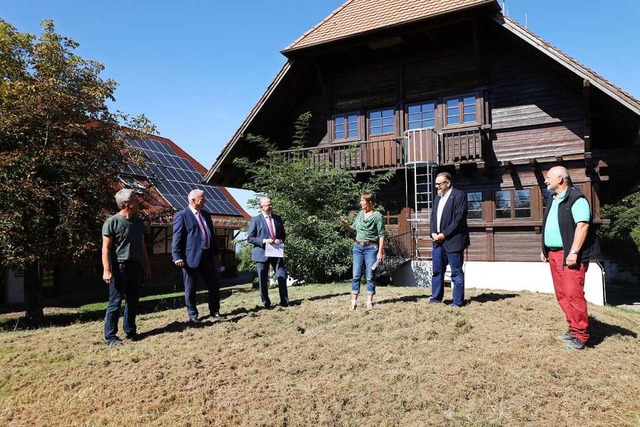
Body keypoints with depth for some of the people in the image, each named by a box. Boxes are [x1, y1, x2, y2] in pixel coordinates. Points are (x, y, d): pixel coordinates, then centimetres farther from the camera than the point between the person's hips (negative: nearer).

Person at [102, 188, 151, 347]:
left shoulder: (138, 222, 12)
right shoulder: (112, 222, -9)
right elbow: (106, 248, -11)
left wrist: (147, 266, 17)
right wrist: (107, 270, -18)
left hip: (136, 267, 7)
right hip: (119, 267, -7)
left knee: (133, 301, 13)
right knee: (115, 303, -3)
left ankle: (130, 331, 26)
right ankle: (110, 337, 5)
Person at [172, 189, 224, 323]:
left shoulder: (206, 215, 15)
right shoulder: (182, 216, -7)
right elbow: (177, 238, -11)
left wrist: (216, 252, 17)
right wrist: (177, 257, -17)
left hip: (208, 256, 7)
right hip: (191, 257, -7)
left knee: (215, 284, 11)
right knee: (190, 289, 5)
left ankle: (214, 311, 26)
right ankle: (192, 315, 19)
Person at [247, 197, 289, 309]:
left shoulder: (277, 218, 11)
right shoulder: (255, 220, -3)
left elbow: (283, 234, 18)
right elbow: (249, 238, -5)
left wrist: (280, 240, -5)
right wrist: (264, 241, -18)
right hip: (262, 253, -3)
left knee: (282, 276, 0)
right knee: (263, 280, 3)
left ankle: (284, 301, 12)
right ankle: (266, 303, 16)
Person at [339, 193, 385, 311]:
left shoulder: (377, 216, -8)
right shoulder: (360, 214, 9)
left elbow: (381, 235, -8)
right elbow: (353, 228, 18)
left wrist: (380, 252, -12)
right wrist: (345, 223, -2)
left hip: (371, 248, -5)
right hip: (358, 247, 5)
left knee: (369, 276, 2)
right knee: (356, 275, 4)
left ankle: (369, 301, 13)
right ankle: (354, 301, 9)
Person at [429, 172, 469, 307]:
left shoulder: (459, 196, -9)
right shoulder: (438, 197, 16)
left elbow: (459, 219, -16)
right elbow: (433, 217, 18)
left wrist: (444, 234, -16)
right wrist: (433, 233, 1)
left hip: (453, 241, -8)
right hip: (438, 241, 8)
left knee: (456, 273, 1)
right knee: (437, 271, 12)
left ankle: (458, 302, 8)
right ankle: (436, 298, 23)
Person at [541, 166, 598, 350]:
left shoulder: (576, 198, -10)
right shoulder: (553, 200, 18)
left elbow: (583, 225, -18)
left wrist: (574, 252, -22)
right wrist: (544, 249, 19)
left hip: (569, 256, -9)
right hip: (554, 255, 9)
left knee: (574, 294, -7)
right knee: (562, 295, 12)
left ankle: (580, 336, 2)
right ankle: (572, 328, 22)